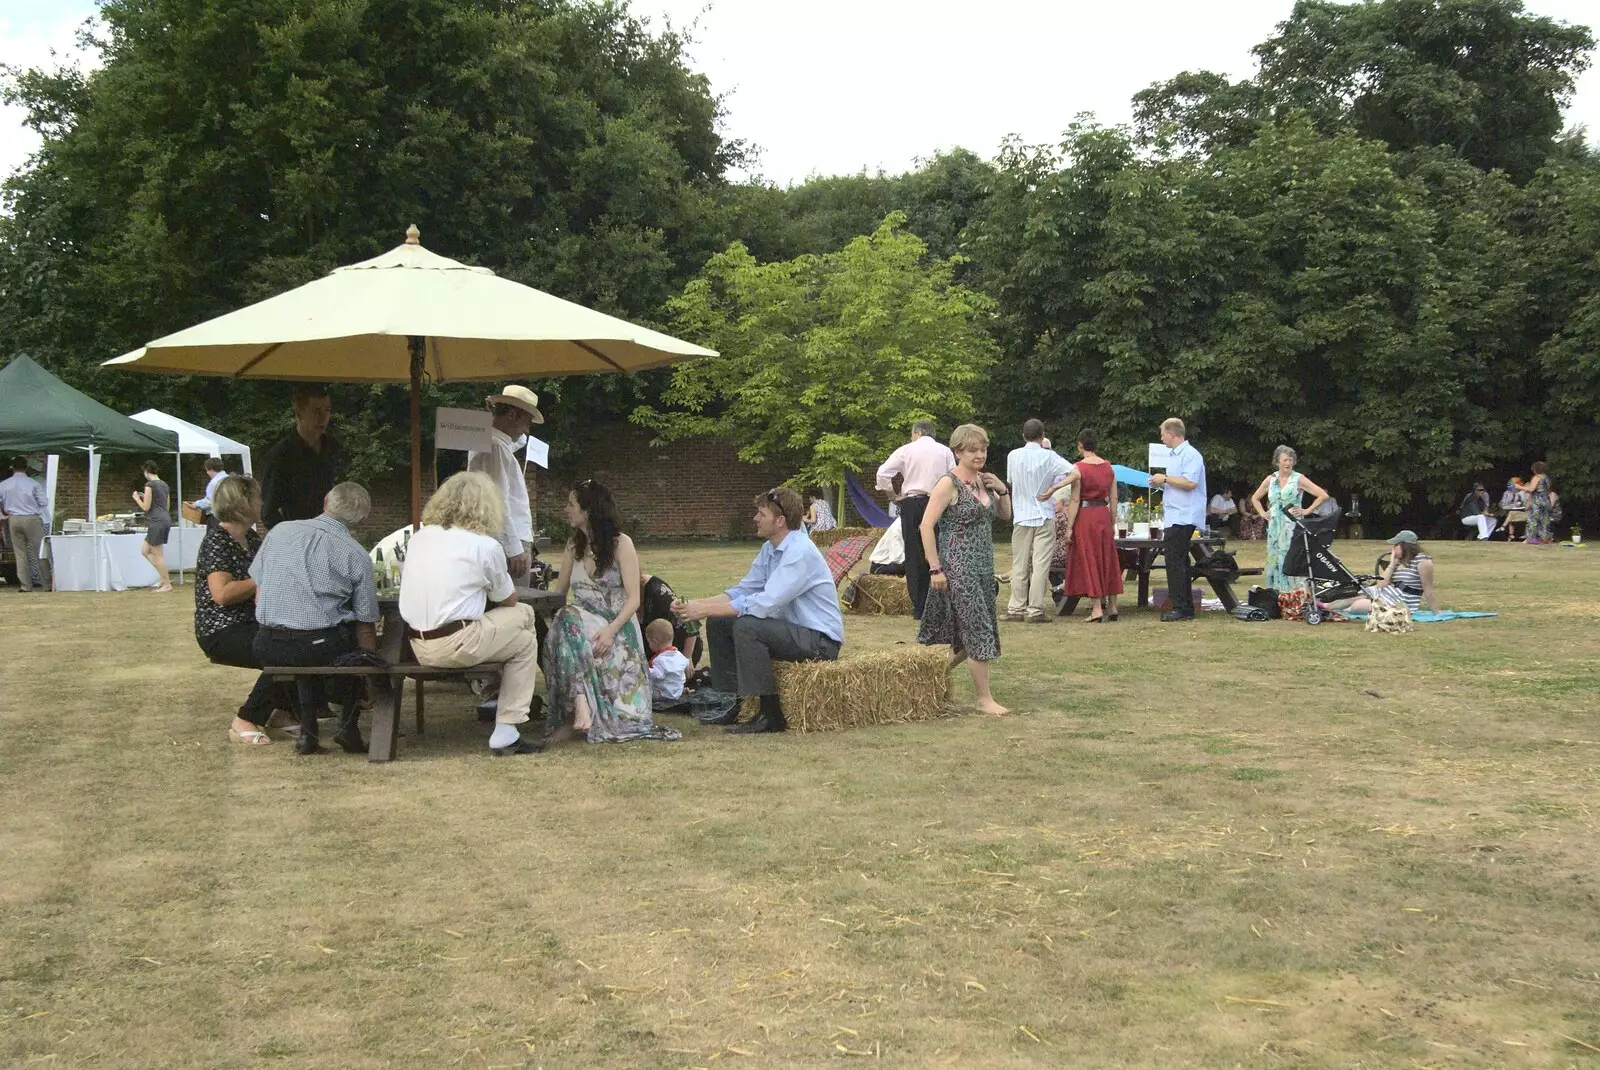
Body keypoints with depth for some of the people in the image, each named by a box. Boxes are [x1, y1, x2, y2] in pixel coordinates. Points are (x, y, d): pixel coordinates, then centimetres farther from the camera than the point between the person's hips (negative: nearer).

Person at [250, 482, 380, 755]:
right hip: (319, 646, -4)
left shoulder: (280, 531, 6)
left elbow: (258, 596, 13)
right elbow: (366, 626, 1)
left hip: (267, 649, 4)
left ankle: (308, 727, 24)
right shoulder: (357, 555, -3)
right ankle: (349, 724, 17)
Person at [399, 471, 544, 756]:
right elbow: (509, 601, 7)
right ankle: (505, 735, 9)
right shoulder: (486, 546, -5)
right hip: (456, 646, -7)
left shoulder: (419, 537, 11)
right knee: (526, 642, 16)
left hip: (418, 647, 7)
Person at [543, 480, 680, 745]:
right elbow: (558, 593, 19)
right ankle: (581, 707, -44)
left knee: (569, 621, -36)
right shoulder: (574, 545, 16)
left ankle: (577, 712, -37)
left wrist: (611, 630, -24)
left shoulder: (621, 544, -2)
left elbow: (633, 599, -9)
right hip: (583, 622, 4)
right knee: (566, 618, -34)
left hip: (618, 627, -4)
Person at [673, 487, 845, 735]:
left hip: (820, 640, -10)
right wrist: (697, 604, -7)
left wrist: (706, 609, -26)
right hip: (792, 629, 10)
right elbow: (743, 590, 8)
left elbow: (765, 603, -30)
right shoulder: (770, 549, 7)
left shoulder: (800, 552, -23)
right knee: (718, 623, 3)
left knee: (746, 626, -30)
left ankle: (771, 715, -22)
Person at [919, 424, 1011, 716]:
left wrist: (1002, 491, 1)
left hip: (983, 566, 8)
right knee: (978, 630, -7)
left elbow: (1005, 515, 21)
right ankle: (984, 700, -1)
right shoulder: (949, 484, -11)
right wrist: (935, 569, -18)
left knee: (971, 634, 12)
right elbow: (927, 525, -15)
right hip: (958, 568, -8)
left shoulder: (983, 481, 11)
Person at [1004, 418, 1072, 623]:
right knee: (1040, 565, -2)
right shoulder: (1048, 457, -8)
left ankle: (1016, 608, 9)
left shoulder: (1013, 456, 0)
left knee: (1019, 565, 9)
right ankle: (1035, 611, -3)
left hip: (1021, 516, 3)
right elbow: (1074, 472, -17)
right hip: (1044, 516, -3)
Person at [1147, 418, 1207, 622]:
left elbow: (1190, 482, -24)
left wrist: (1165, 479, -15)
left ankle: (1181, 608, -11)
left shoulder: (1190, 455, -12)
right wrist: (1159, 484, 14)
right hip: (1174, 517, 11)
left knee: (1175, 561, -12)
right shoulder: (1173, 455, 19)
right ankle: (1185, 607, 16)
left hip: (1183, 518, -11)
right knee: (1177, 561, 12)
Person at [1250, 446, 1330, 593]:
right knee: (1274, 559, 3)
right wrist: (1262, 513, 11)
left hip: (1292, 526, -4)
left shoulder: (1299, 479, -1)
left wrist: (1306, 511, -5)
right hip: (1274, 526, 5)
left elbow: (1323, 495, -4)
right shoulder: (1271, 480, 11)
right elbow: (1255, 498, 25)